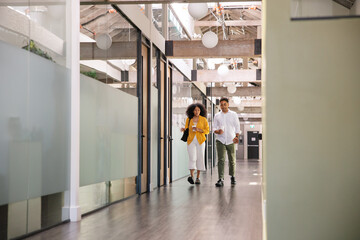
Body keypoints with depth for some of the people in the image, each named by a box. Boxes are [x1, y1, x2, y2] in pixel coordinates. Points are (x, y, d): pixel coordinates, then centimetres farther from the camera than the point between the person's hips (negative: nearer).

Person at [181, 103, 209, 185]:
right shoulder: (189, 119, 7)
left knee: (200, 158, 1)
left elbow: (207, 131, 1)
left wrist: (199, 129, -14)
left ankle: (198, 177, 10)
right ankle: (191, 176, -24)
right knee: (192, 158, -14)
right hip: (191, 140, 0)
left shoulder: (203, 119, 3)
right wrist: (183, 129, -10)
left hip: (200, 141, 0)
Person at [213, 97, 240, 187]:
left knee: (232, 160, 7)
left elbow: (237, 127, 7)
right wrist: (217, 131, -14)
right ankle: (221, 179, -14)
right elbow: (214, 127, 9)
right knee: (221, 160, -11)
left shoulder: (233, 114, 7)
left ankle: (232, 177, 25)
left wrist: (237, 137, -7)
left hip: (231, 140, 0)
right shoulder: (217, 116, 9)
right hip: (220, 140, 0)